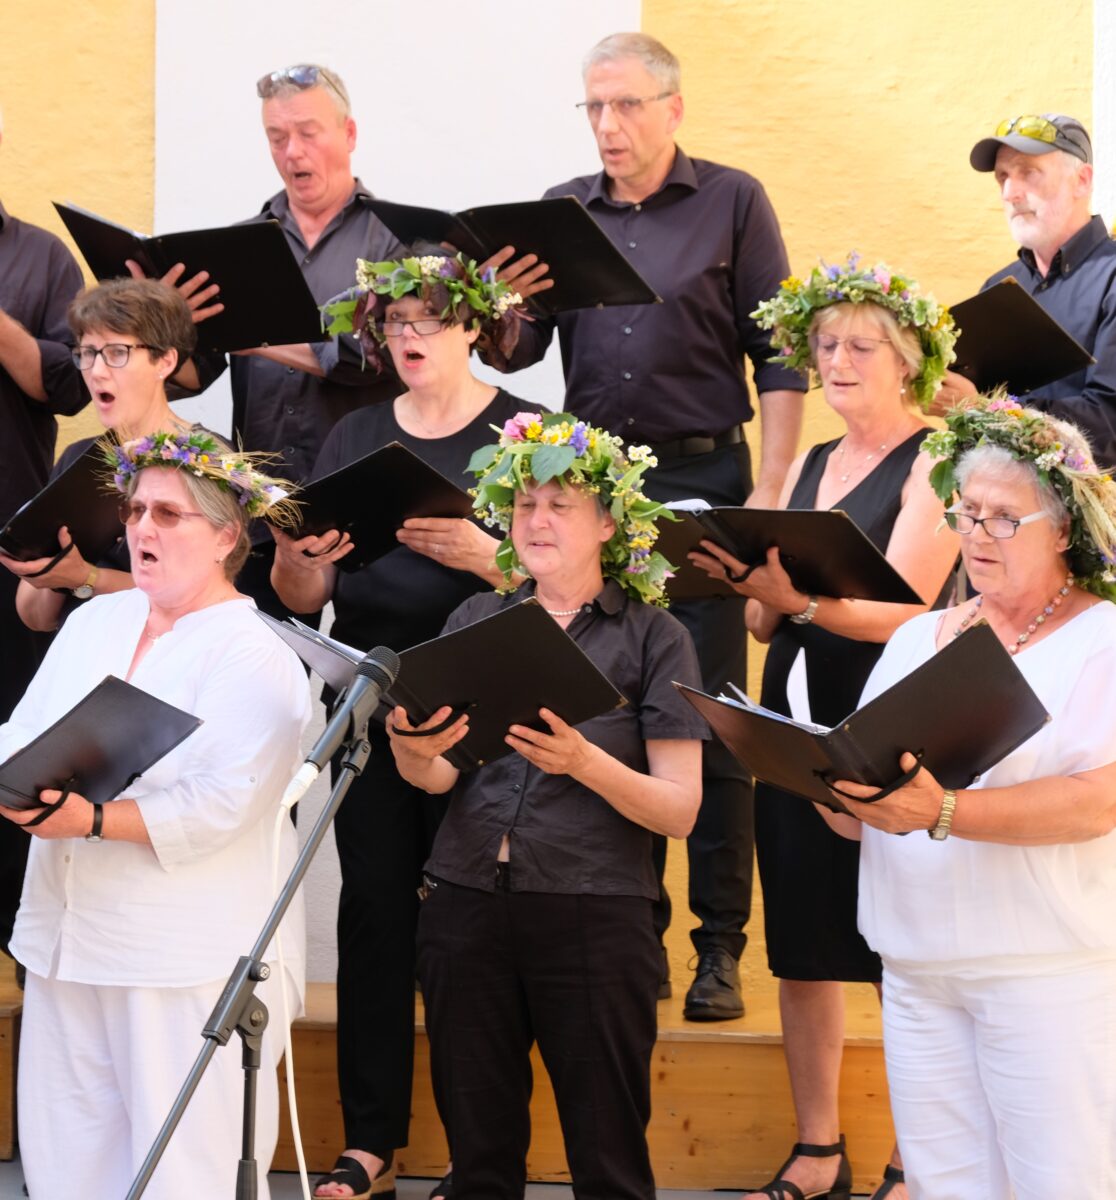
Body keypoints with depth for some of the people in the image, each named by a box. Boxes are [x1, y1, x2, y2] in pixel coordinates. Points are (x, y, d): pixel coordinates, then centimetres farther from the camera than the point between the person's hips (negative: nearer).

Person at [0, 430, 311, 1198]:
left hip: (193, 961, -7)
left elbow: (219, 808, -18)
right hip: (68, 943, 7)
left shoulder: (255, 659, -8)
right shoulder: (94, 623, 14)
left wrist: (93, 820, -26)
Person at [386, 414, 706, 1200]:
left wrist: (585, 762, -20)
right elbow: (437, 775, 6)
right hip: (467, 903, 3)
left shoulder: (653, 638, 2)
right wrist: (412, 749, -17)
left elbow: (681, 809, -4)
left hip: (592, 918, -3)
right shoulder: (475, 623, 13)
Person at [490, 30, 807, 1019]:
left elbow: (778, 357, 0)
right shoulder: (562, 213, 12)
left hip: (702, 476, -3)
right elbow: (517, 351, 10)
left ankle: (721, 944, 3)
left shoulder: (732, 203, 2)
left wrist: (770, 491, -9)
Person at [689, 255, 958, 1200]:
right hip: (793, 722, 6)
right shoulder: (805, 468, 16)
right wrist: (751, 585, -8)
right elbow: (767, 622, 14)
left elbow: (904, 609, -16)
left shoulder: (931, 466, -4)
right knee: (802, 946, 8)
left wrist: (798, 594, -31)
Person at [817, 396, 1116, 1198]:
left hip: (1051, 974, -5)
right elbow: (856, 819, 15)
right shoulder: (918, 640, 16)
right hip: (919, 972, 5)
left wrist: (944, 814, -27)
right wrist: (843, 794, -9)